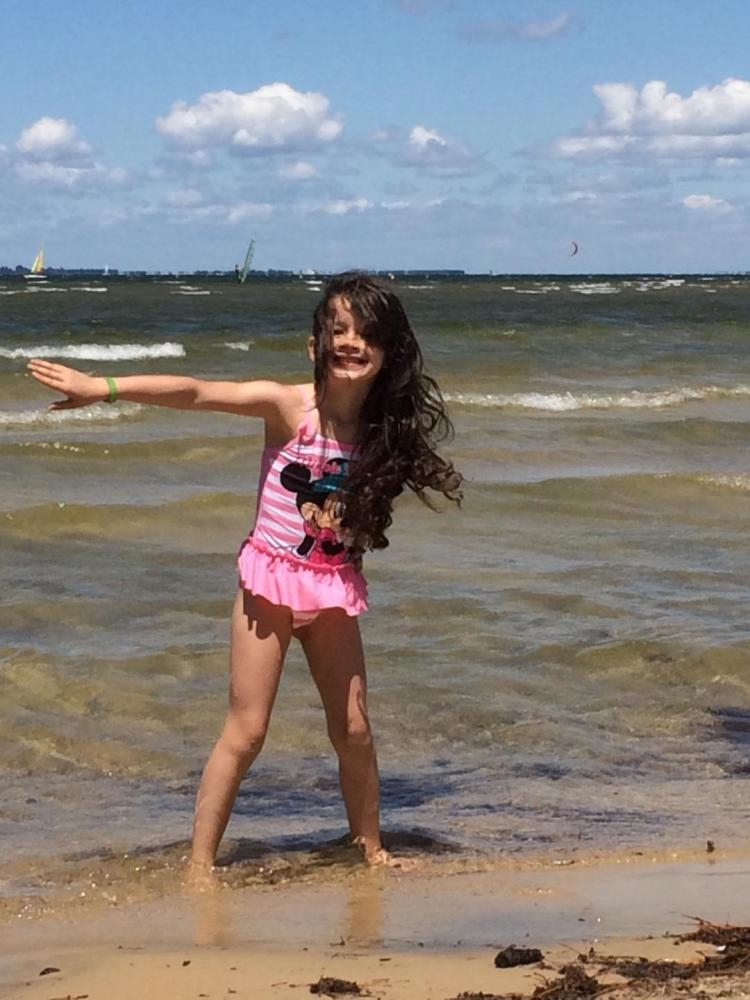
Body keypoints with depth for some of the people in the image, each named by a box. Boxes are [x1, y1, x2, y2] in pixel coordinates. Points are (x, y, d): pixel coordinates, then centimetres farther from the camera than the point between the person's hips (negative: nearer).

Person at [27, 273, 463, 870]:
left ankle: (372, 850, 28)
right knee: (246, 732, -3)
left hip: (335, 591, 4)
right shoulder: (287, 406, -14)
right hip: (271, 580, -3)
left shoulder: (383, 426, -2)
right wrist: (103, 387, -34)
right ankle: (200, 864, 5)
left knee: (354, 730, 10)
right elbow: (194, 393, -26)